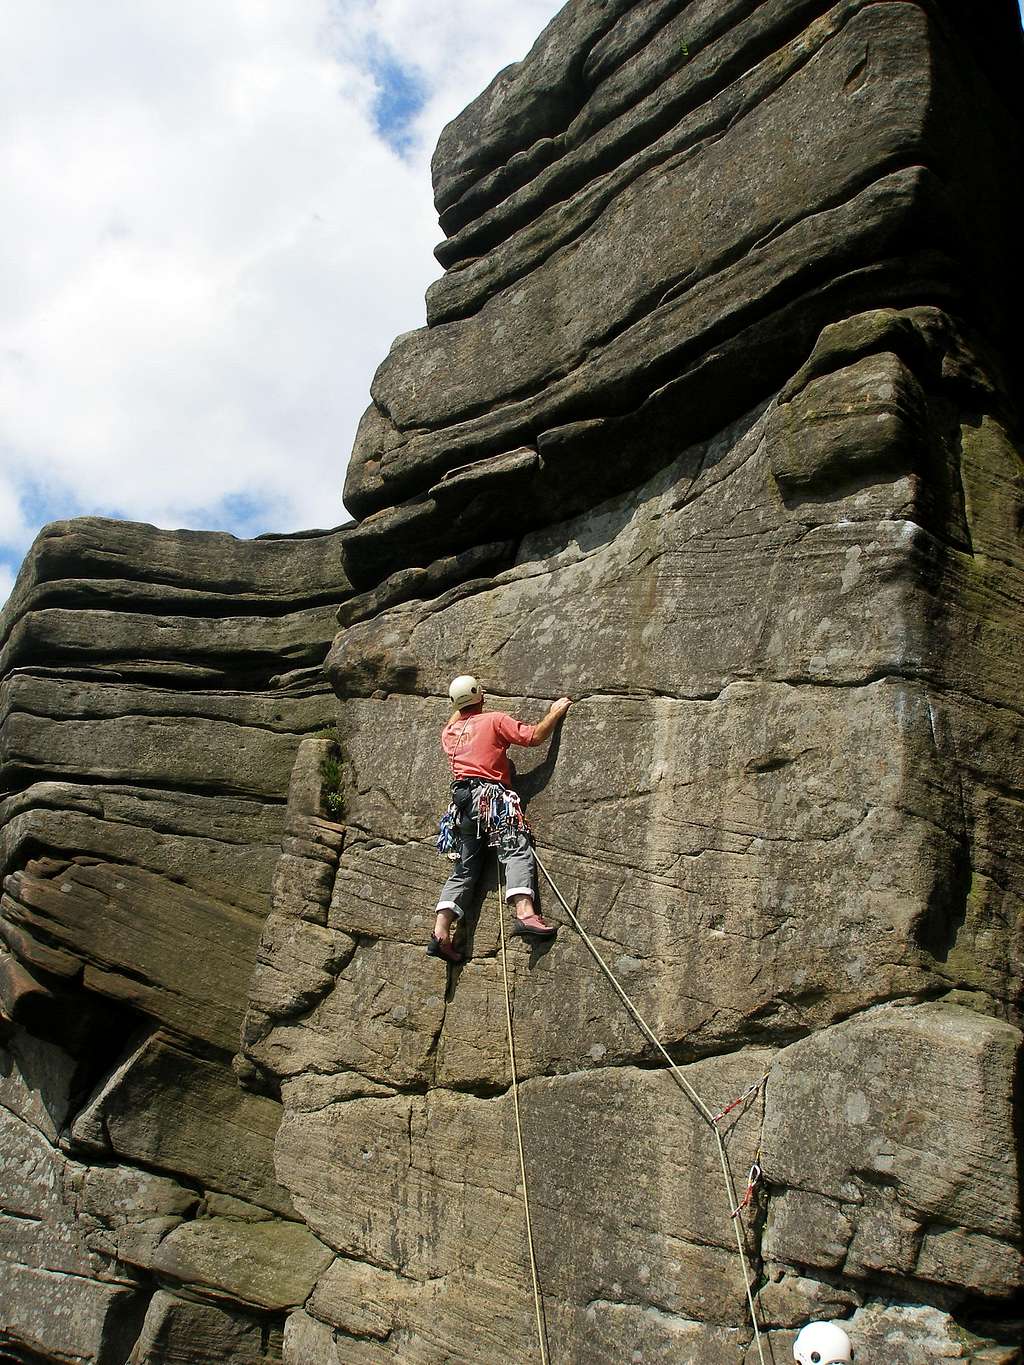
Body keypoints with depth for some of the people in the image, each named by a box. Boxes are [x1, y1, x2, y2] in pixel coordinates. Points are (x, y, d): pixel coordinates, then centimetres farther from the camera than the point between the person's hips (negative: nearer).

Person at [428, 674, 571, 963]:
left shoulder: (450, 733, 22)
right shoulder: (495, 719, 5)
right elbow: (534, 737, 0)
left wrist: (460, 707, 62)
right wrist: (556, 712, 14)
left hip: (461, 802, 6)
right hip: (489, 793, -6)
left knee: (464, 869, 5)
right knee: (517, 850, -16)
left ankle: (440, 932, -8)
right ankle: (524, 913, -38)